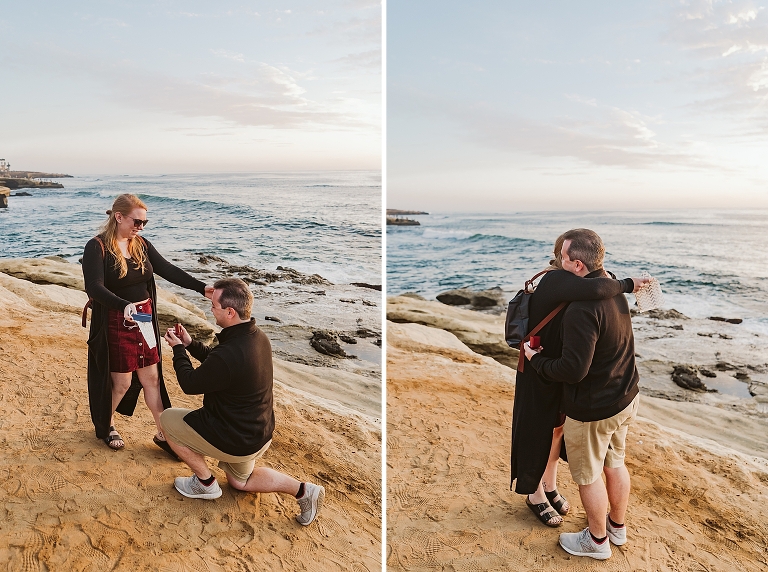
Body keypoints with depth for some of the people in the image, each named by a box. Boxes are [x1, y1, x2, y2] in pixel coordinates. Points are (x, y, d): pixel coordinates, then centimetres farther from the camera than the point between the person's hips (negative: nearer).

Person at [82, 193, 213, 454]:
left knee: (152, 378, 10)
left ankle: (163, 434, 20)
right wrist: (124, 306, -43)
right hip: (116, 323, -5)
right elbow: (94, 287, -26)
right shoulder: (97, 247, -14)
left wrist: (202, 287, -16)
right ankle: (106, 426, 35)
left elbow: (168, 270, -4)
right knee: (122, 382, 7)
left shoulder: (141, 244, 4)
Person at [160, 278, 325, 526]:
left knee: (167, 419, 8)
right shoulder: (259, 338, -6)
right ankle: (302, 490, 14)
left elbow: (190, 384, -17)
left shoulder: (229, 354, -35)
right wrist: (190, 343, 8)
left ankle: (205, 483, 18)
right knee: (239, 481, 32)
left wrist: (178, 349, -3)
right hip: (259, 434, 9)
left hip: (234, 441, -8)